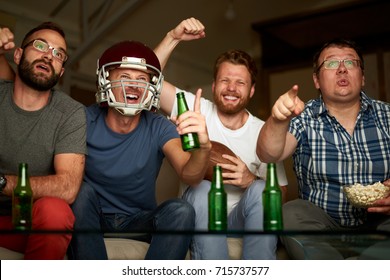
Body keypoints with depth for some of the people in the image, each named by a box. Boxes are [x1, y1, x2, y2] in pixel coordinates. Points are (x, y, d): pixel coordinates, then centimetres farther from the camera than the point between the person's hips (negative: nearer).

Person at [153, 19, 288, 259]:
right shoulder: (198, 110, -2)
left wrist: (251, 180, -22)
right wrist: (174, 37, -18)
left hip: (241, 219, 1)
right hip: (199, 215, 0)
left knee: (260, 190, -29)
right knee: (203, 188, -32)